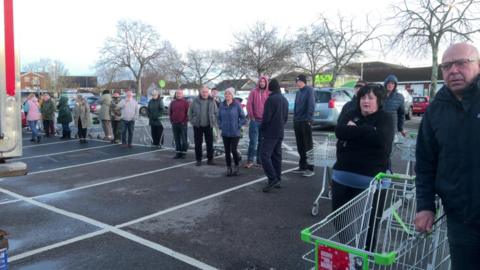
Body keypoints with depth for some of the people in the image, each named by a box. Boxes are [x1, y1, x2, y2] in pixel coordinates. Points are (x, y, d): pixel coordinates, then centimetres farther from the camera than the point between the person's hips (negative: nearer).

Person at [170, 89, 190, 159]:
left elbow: (188, 112, -4)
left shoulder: (185, 102, -1)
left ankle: (184, 152, 6)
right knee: (177, 139, 8)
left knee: (184, 139, 0)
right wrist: (171, 120, 5)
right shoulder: (173, 102, 11)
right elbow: (170, 112, 15)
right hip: (174, 124, 4)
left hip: (183, 123, -4)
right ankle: (178, 152, 14)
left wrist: (185, 121, -9)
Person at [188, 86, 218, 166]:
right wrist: (192, 121, 1)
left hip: (208, 125, 1)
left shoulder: (212, 101, 1)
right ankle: (198, 160, 15)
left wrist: (214, 122, 1)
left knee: (210, 143, 5)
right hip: (197, 126, 0)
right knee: (198, 143, 5)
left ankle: (210, 159, 15)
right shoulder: (195, 101, -2)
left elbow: (216, 112, 6)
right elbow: (190, 112, 5)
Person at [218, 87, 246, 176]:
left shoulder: (237, 105, -7)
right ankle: (228, 168, 19)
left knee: (233, 150, -9)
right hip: (225, 133, 4)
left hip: (235, 133, -4)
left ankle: (236, 166, 17)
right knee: (227, 151, 7)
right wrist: (220, 126, 4)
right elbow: (219, 117, 15)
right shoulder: (222, 105, 4)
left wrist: (238, 126, -9)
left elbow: (243, 117, -2)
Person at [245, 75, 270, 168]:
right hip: (255, 120, -2)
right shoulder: (253, 92, 0)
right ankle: (250, 160, 1)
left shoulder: (269, 93, 3)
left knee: (262, 141, 11)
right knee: (253, 141, -4)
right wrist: (251, 116, -7)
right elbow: (249, 104, -4)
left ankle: (260, 160, 20)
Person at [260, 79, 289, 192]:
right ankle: (277, 180, 14)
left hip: (270, 133, -9)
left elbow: (266, 117, -17)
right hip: (280, 133, 9)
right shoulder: (285, 100, 14)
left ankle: (272, 179, -15)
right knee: (277, 156, 12)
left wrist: (262, 128, -2)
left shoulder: (271, 99, -14)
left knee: (265, 155, -9)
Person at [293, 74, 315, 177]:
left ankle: (310, 168, 0)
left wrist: (308, 119, -19)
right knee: (300, 146, 11)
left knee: (307, 145, -5)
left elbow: (311, 105, -14)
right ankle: (302, 166, 19)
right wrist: (294, 118, 9)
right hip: (297, 122, 7)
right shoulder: (298, 92, 16)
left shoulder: (309, 90, -7)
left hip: (305, 121, -7)